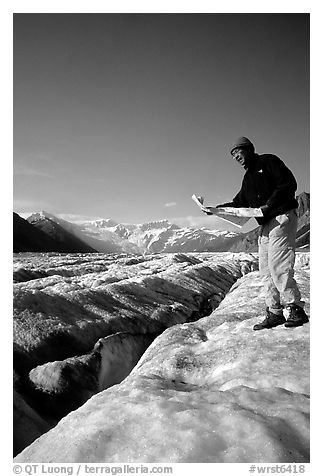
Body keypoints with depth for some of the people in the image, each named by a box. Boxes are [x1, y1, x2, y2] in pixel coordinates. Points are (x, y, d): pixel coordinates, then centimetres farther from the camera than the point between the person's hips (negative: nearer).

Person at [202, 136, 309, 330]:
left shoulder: (268, 161, -1)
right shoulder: (248, 178, 23)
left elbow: (289, 184, -10)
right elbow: (239, 203, 20)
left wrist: (268, 206, -15)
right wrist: (217, 209, 7)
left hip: (282, 217, -9)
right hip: (266, 224, 9)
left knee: (278, 264, -16)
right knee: (266, 269, 3)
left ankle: (295, 309, -8)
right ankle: (275, 312, 7)